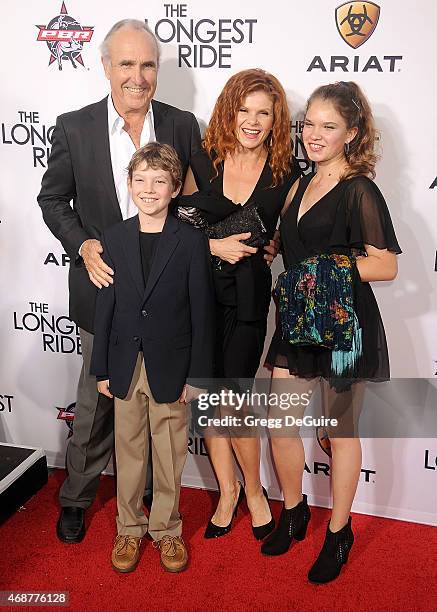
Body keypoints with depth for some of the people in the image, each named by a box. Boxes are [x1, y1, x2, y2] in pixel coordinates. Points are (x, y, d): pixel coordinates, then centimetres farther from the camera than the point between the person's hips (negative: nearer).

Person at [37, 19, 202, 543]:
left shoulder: (182, 126, -2)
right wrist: (83, 246, -13)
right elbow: (52, 200, 3)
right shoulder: (74, 128, -6)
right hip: (104, 287, -1)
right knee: (97, 400, 12)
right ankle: (76, 496, 34)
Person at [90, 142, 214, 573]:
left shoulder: (192, 241, -7)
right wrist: (101, 369, 3)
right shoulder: (113, 239, 1)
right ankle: (130, 528, 33)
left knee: (169, 454, 11)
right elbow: (105, 308, 4)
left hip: (171, 368, -2)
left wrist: (197, 375, -6)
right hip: (125, 367, 2)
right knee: (129, 451, 15)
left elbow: (201, 312, -5)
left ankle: (166, 528, 31)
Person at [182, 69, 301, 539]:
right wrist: (213, 245, -11)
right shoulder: (201, 165, 0)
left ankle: (253, 490, 26)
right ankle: (227, 490, 30)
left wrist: (261, 247, -7)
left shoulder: (285, 176, -2)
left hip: (248, 298, -2)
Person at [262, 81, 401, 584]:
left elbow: (386, 265, -14)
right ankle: (293, 513, 33)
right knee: (279, 425, 8)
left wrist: (337, 265, -23)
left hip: (345, 325, -6)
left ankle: (339, 532, 29)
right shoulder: (303, 185, 12)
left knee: (341, 432, 9)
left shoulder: (359, 190, -11)